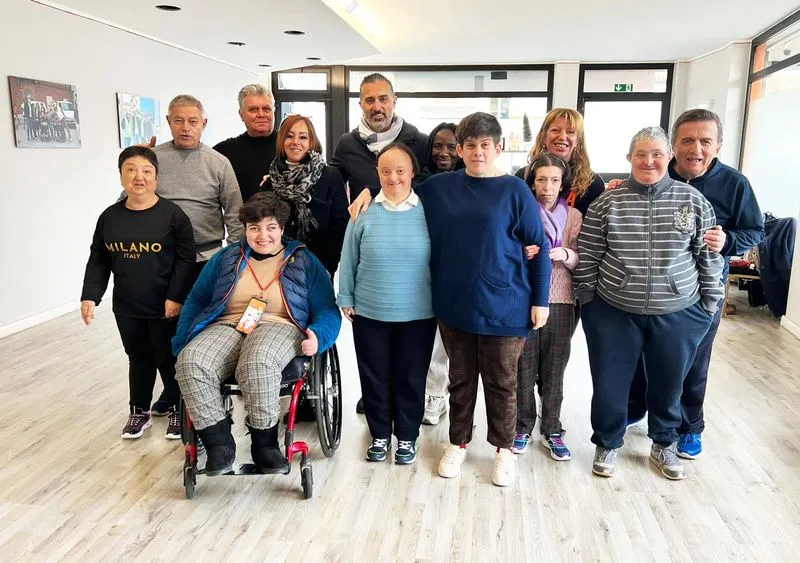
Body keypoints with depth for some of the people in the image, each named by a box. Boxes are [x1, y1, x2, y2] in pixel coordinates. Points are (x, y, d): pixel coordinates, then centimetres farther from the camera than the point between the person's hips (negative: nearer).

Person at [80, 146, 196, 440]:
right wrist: (90, 296, 0)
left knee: (168, 359, 9)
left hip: (165, 307, -4)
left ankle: (176, 409, 28)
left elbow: (186, 259, -12)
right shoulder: (109, 217, 3)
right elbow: (98, 261, 9)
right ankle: (139, 411, 34)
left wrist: (176, 297, -17)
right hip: (126, 308, 4)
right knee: (138, 359, 18)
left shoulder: (172, 214, -11)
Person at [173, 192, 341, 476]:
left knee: (258, 363, -39)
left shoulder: (304, 261, 13)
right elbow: (195, 301, 19)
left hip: (279, 326, -3)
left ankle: (264, 444, -19)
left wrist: (318, 336, -14)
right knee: (191, 363, -30)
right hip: (227, 326, 3)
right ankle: (219, 444, -18)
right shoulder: (225, 258, 20)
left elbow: (327, 310, 8)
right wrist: (182, 345, 6)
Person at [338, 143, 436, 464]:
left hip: (418, 314, 0)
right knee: (375, 377, 13)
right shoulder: (364, 212, -3)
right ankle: (380, 434, 32)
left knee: (411, 378, 11)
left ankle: (407, 437, 30)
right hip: (369, 313, 1)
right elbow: (349, 261, 4)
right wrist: (346, 300, 4)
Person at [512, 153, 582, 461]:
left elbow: (581, 262, 4)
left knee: (554, 370, 9)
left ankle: (551, 430, 23)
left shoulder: (574, 216, 5)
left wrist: (565, 254, -16)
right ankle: (523, 427, 23)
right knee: (524, 369, 6)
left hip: (560, 303, 1)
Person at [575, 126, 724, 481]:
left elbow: (708, 256, 4)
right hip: (614, 312, -1)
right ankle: (607, 445, 32)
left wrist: (710, 304, 4)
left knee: (668, 383, 16)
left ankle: (664, 445, 40)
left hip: (677, 313, 1)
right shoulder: (607, 203, -4)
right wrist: (587, 301, 0)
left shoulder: (693, 200, -1)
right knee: (609, 383, 8)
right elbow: (587, 256, 0)